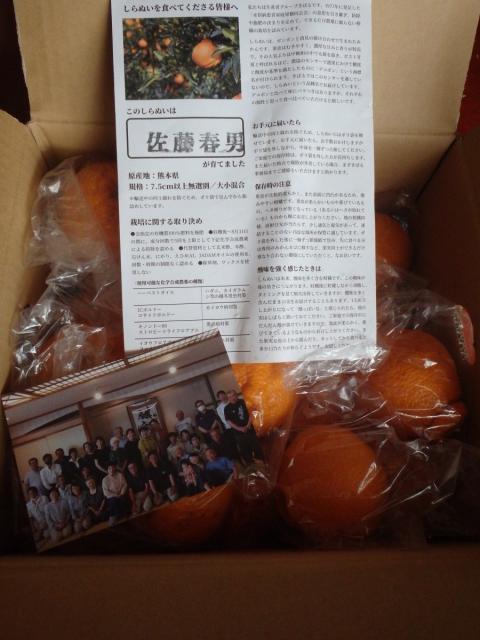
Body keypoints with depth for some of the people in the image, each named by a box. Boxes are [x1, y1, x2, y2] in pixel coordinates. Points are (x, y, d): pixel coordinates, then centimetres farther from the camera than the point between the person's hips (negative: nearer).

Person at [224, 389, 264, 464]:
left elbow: (250, 413, 0)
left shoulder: (243, 402, -1)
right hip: (239, 433, -1)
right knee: (245, 451, 8)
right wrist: (240, 428, -16)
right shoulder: (227, 408, -4)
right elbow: (230, 422, -6)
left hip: (250, 430, 1)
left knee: (257, 447, 8)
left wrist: (248, 425, -12)